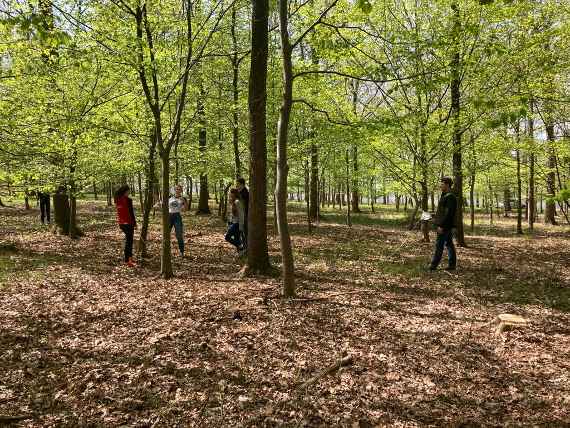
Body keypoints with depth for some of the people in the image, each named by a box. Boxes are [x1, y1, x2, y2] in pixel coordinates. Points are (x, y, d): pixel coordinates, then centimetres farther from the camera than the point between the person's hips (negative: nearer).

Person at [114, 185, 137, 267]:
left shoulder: (117, 200, 5)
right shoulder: (128, 200, -16)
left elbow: (119, 211, 11)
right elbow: (131, 213, -14)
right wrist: (135, 223, -7)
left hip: (120, 222, 7)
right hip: (128, 222, -7)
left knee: (128, 239, 20)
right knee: (129, 240, 0)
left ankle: (130, 257, 27)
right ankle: (127, 260, 2)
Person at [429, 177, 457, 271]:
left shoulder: (450, 197, -16)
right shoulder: (445, 196, 16)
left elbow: (448, 213, -22)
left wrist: (441, 225, -23)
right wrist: (440, 224, 19)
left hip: (445, 225, -10)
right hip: (445, 225, 10)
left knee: (439, 244, -6)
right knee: (449, 244, 11)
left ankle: (434, 265, -2)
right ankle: (452, 264, 15)